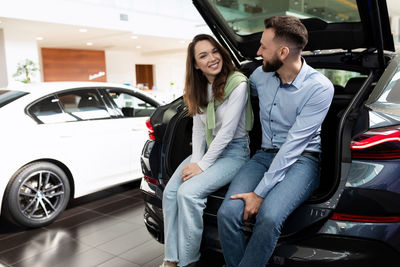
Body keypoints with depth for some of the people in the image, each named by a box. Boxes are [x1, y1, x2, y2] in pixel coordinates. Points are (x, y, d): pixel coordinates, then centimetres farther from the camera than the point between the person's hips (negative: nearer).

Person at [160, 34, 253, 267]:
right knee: (170, 191, -12)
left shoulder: (238, 84, -16)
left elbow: (227, 132, -18)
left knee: (189, 192, -25)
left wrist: (202, 165, -16)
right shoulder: (199, 88, 7)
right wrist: (196, 160, -6)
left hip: (234, 151, -7)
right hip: (208, 148, 7)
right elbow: (198, 128, 8)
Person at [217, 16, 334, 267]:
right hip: (265, 155, 5)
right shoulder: (260, 75, 4)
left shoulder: (319, 88, -13)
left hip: (301, 160, -4)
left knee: (268, 217, -33)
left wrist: (260, 192, -21)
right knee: (227, 213, -22)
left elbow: (294, 144, -19)